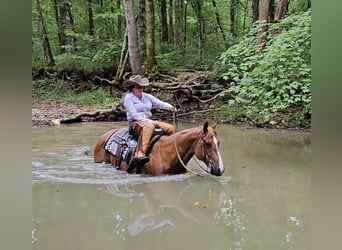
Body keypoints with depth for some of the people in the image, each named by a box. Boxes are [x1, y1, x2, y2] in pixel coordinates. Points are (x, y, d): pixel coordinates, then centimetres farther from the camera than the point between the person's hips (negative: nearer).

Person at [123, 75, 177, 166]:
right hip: (136, 123, -7)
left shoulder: (146, 96, 15)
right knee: (149, 127, -41)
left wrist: (170, 107, -16)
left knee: (171, 128, -5)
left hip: (150, 121, 8)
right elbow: (134, 115, -13)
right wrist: (149, 121, -19)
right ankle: (140, 154, -55)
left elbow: (159, 103, 5)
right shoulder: (128, 98, -5)